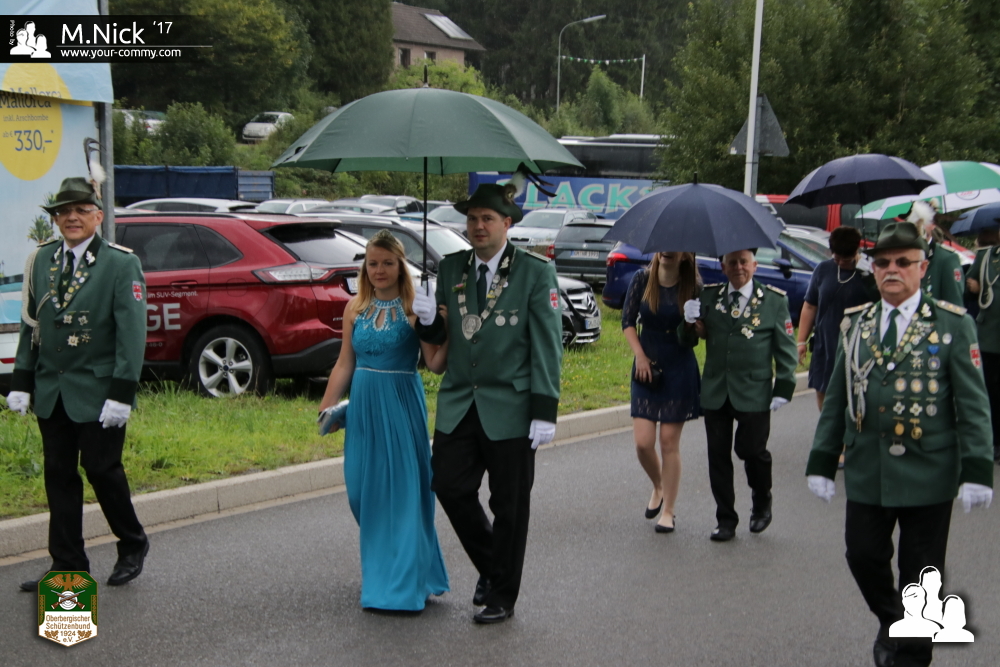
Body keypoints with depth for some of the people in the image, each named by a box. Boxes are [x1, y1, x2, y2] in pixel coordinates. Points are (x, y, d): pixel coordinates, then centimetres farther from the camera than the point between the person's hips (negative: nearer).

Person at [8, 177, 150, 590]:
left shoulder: (121, 264, -6)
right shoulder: (41, 261, 9)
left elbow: (131, 332, -11)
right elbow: (30, 325, 12)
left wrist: (122, 392, -17)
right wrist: (21, 381, 6)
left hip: (97, 393, -5)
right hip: (51, 392, 5)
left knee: (101, 468, 0)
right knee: (59, 476, 7)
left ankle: (133, 545, 23)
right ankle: (67, 565, 16)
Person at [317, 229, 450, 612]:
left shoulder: (414, 308, -6)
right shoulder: (356, 308, 7)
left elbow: (435, 364, -12)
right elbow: (344, 364, 12)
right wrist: (326, 407, 8)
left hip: (401, 405, -4)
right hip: (363, 406, 5)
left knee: (402, 489, -2)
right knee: (362, 490, 9)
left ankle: (403, 583, 7)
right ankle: (377, 569, 31)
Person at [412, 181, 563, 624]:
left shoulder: (535, 272, -6)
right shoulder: (451, 269, 7)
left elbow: (547, 345, -8)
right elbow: (441, 336, 14)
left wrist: (545, 410, -14)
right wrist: (429, 319, -10)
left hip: (510, 408, -4)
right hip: (459, 404, 4)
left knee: (509, 506, 5)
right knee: (449, 487, 1)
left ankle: (502, 596, 22)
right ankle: (490, 565, 27)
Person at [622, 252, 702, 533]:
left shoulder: (693, 287, -6)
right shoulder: (642, 280, -3)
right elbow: (627, 321, 4)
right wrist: (640, 356, -6)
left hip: (680, 370, -1)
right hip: (647, 367, 2)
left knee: (669, 442, 0)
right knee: (643, 442, -4)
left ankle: (668, 511, 12)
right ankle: (658, 487, 27)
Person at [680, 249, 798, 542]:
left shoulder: (774, 301, 1)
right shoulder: (709, 296, 7)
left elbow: (786, 349, 3)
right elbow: (688, 341, 7)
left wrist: (783, 388, -4)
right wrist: (691, 323, -14)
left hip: (754, 393, -3)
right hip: (715, 392, 3)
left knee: (751, 451, -3)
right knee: (718, 455, 6)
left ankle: (762, 504, 27)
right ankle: (726, 520, 18)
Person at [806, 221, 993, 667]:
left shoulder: (952, 325, -4)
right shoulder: (856, 324, 7)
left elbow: (973, 404, -5)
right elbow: (836, 399, 10)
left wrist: (976, 471, -12)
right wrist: (822, 461, 7)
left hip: (927, 475, -3)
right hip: (866, 472, 3)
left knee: (920, 574, 5)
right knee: (863, 556, 9)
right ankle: (891, 622, 38)